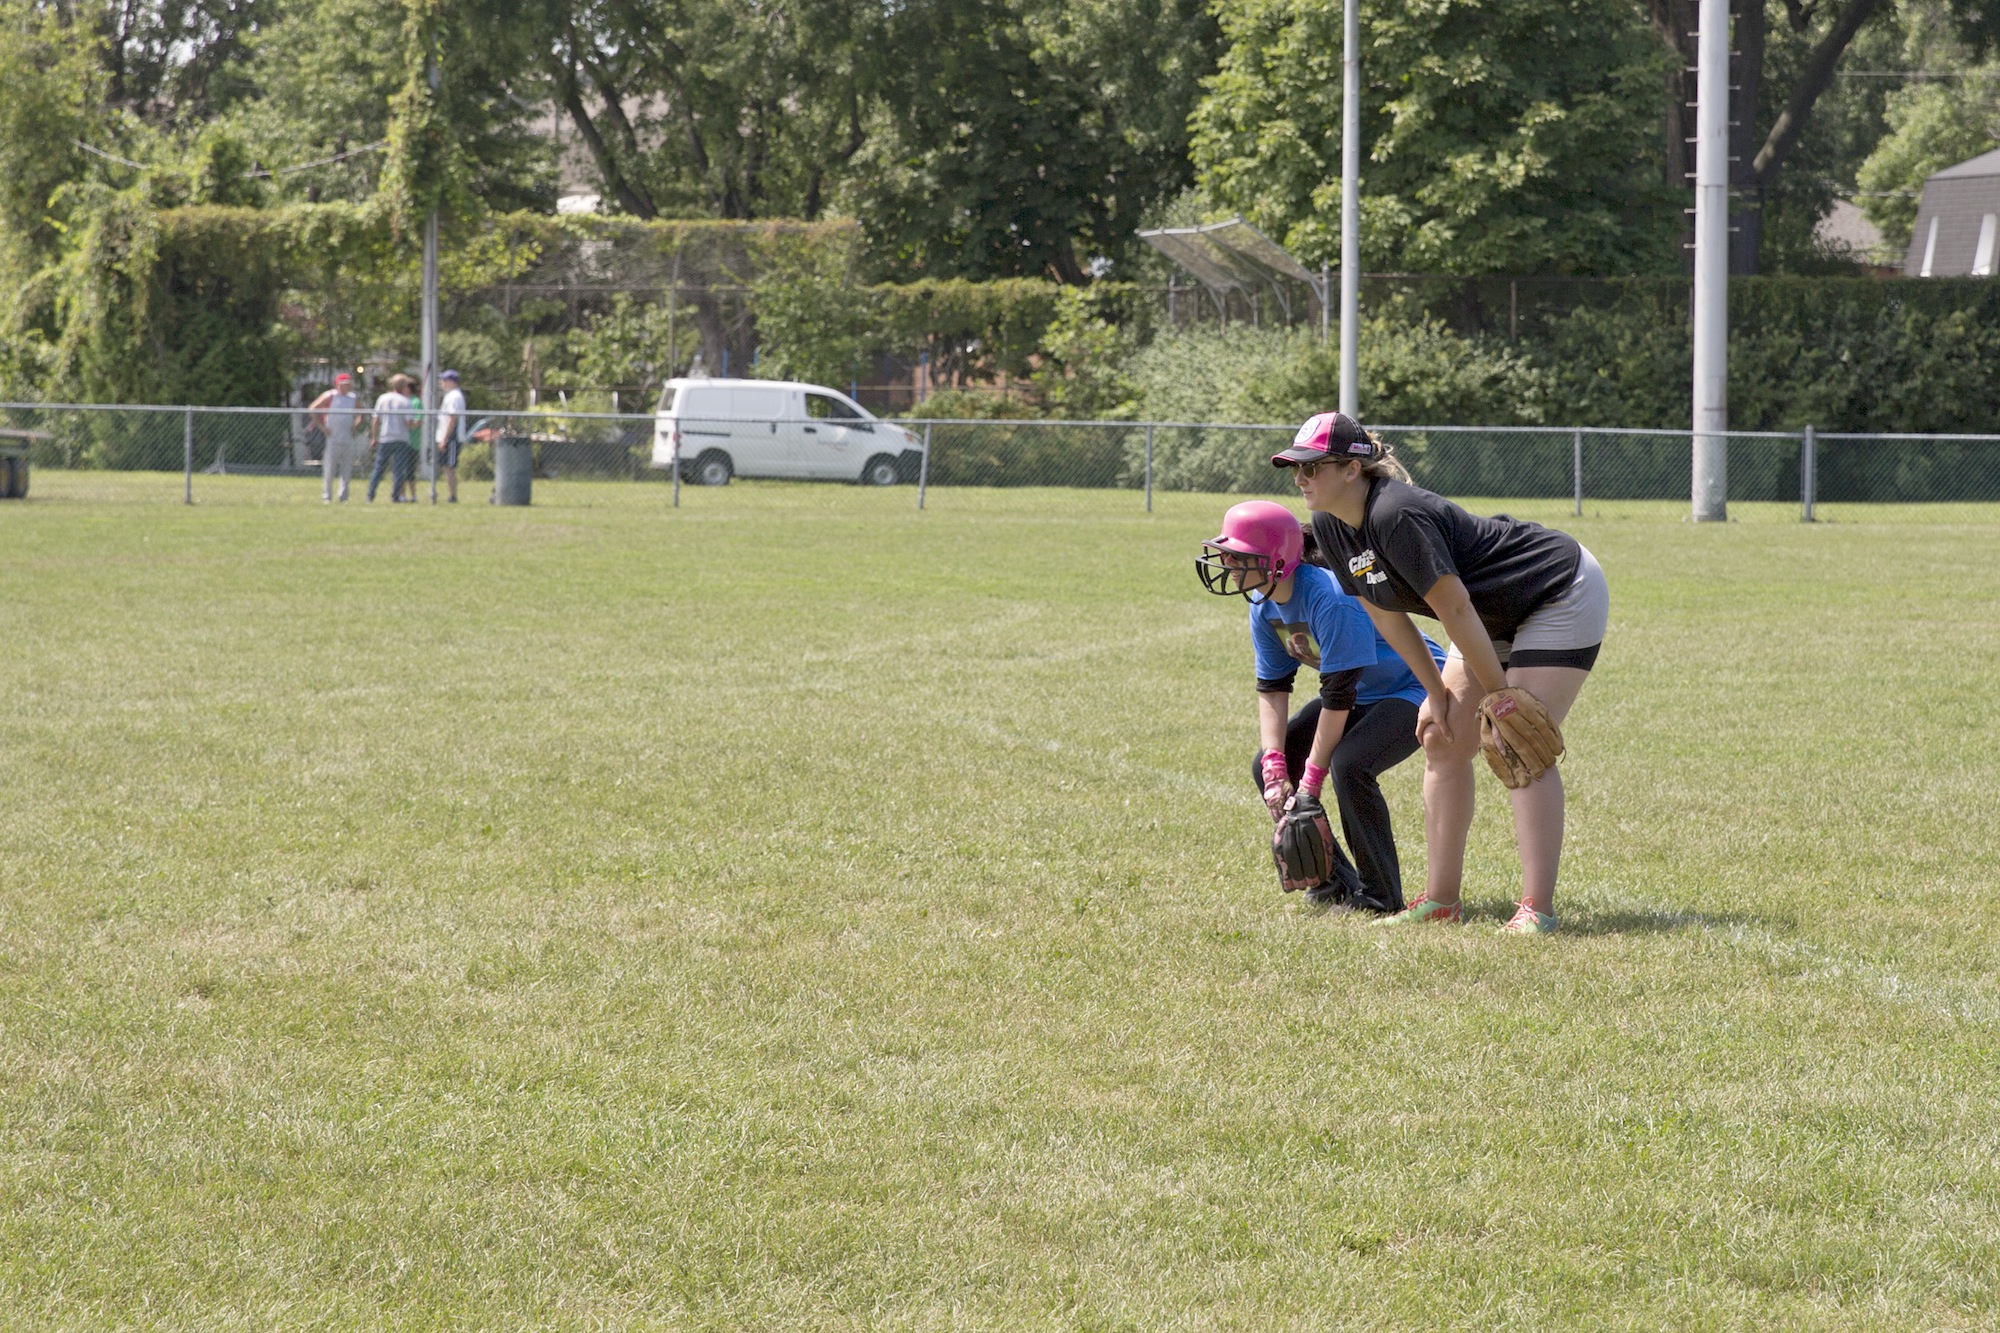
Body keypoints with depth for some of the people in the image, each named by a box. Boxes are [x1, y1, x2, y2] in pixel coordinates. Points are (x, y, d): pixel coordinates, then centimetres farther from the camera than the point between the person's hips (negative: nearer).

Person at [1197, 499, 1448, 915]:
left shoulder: (1328, 596, -34)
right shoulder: (1264, 605, -7)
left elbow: (1338, 696, -31)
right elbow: (1271, 688, -3)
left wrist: (1311, 779, -26)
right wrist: (1275, 766, -15)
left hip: (1415, 689, -9)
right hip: (1362, 696, 9)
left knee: (1348, 764, -32)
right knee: (1267, 768, -2)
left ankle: (1380, 896, -16)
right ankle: (1335, 883, 10)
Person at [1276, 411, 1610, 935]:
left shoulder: (1395, 516, -33)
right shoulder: (1330, 527, -5)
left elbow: (1454, 608, -29)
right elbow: (1386, 615, 4)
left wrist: (1498, 691, -24)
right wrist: (1436, 692, 2)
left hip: (1563, 593, -10)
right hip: (1500, 615, 10)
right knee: (1442, 742, 4)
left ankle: (1537, 907, -17)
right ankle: (1441, 899, 9)